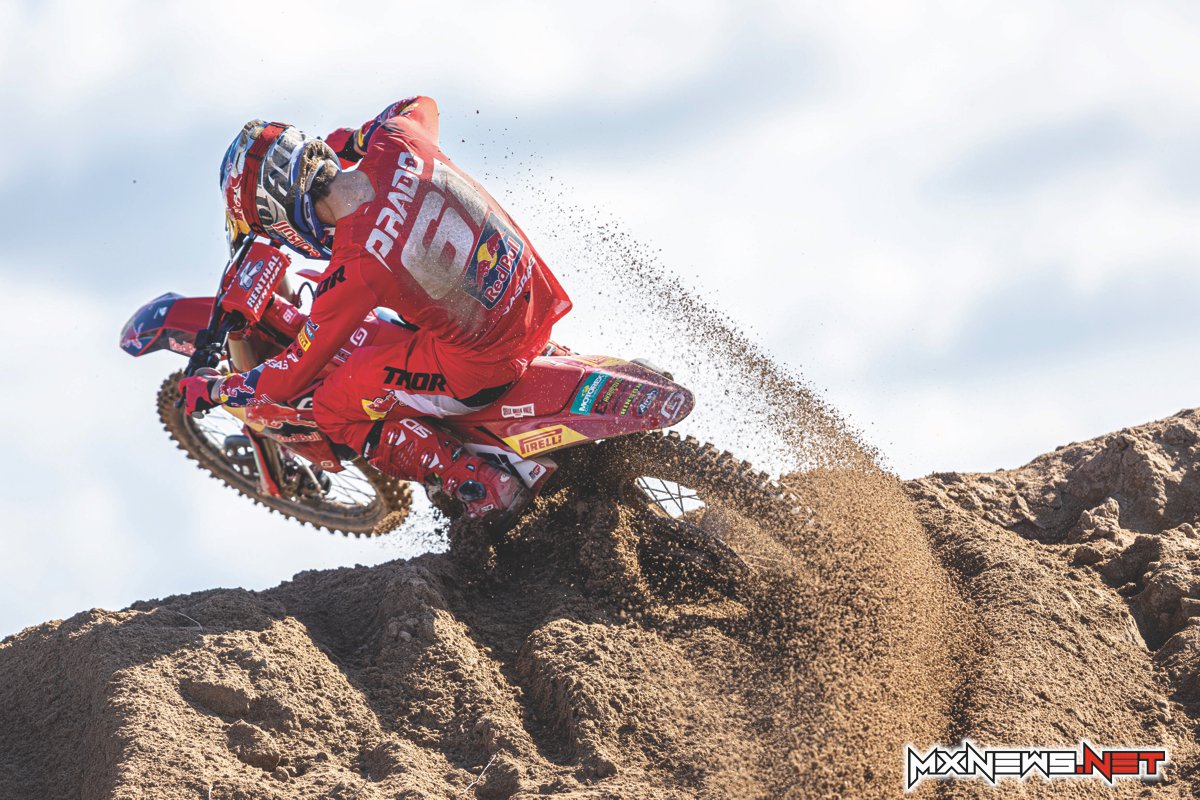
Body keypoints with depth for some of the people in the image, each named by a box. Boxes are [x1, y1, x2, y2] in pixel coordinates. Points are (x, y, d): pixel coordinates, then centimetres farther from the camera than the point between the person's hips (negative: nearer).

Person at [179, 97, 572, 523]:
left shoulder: (354, 266, -27)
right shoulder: (395, 143, -12)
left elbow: (292, 376, -13)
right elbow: (421, 105, 18)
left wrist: (211, 390, 3)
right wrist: (344, 143, 19)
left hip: (481, 369, -7)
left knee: (333, 408, 7)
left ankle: (483, 488, 5)